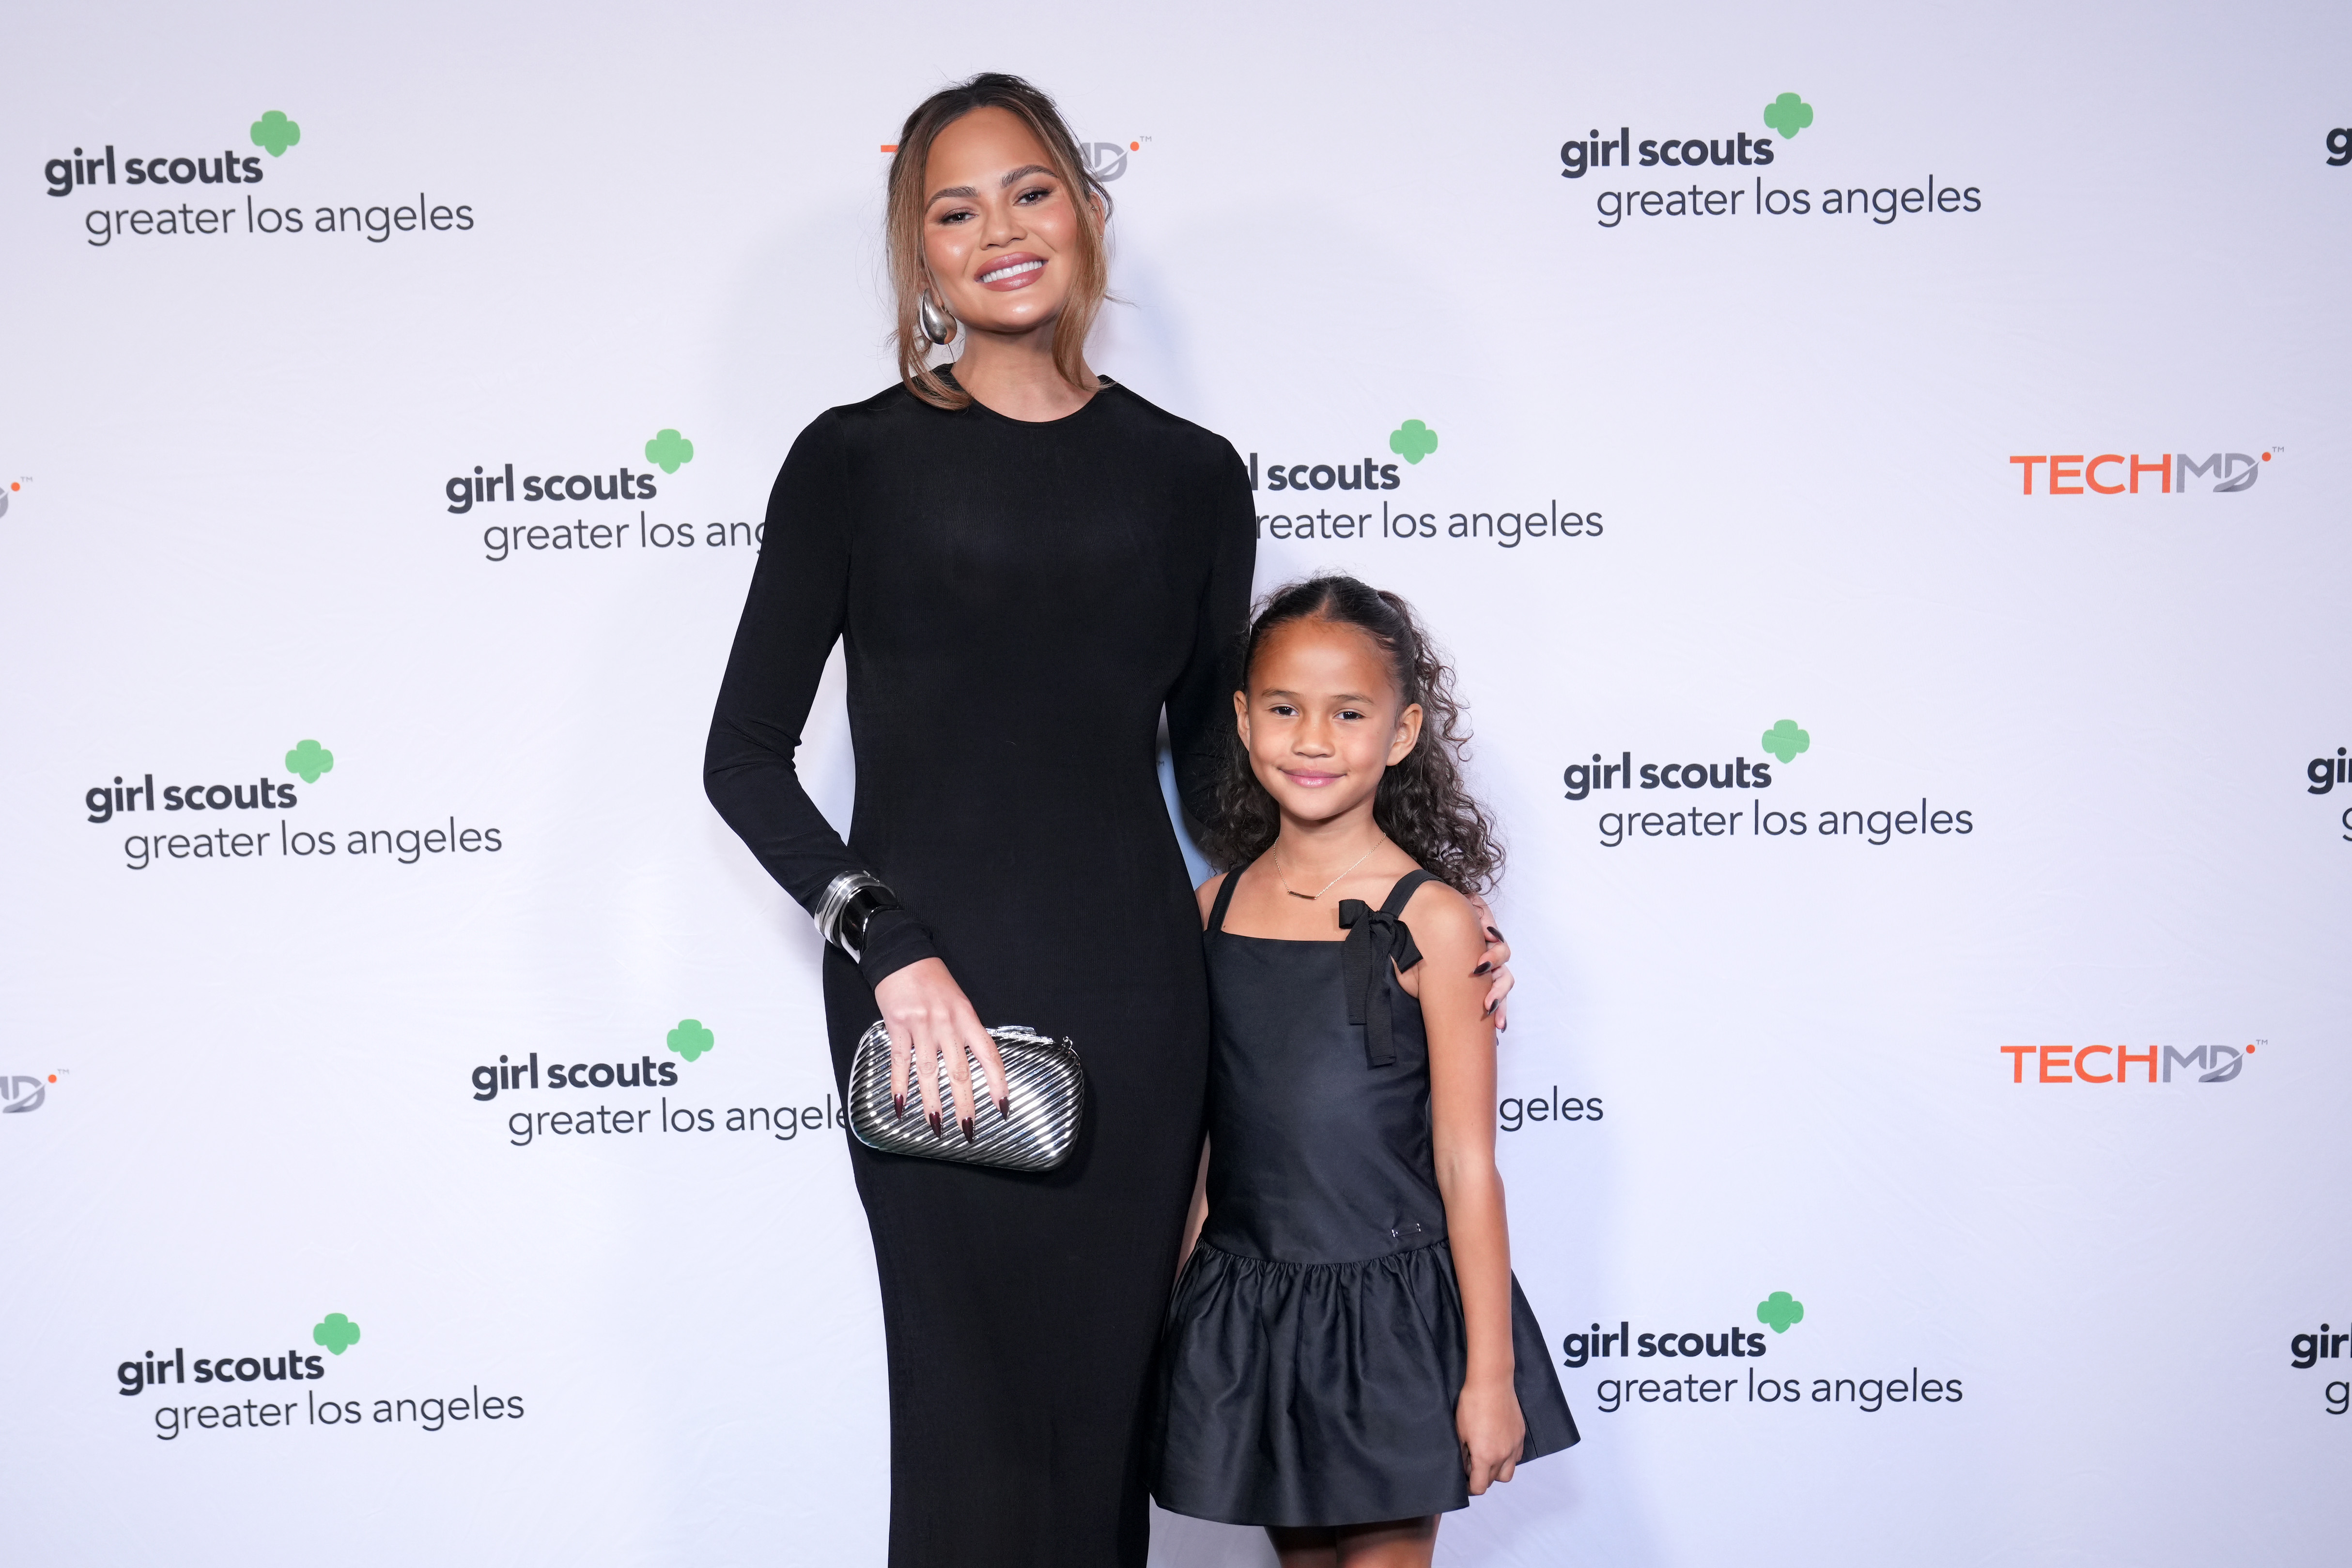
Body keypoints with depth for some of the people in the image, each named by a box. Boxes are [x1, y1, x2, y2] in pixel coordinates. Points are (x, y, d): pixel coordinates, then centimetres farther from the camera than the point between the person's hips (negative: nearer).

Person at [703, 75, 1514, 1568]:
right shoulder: (859, 459, 4)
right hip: (933, 988, -2)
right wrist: (885, 944, -11)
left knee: (1107, 1413, 6)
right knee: (973, 1418, -1)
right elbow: (746, 755, 2)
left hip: (1134, 987, 2)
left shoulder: (1188, 474, 11)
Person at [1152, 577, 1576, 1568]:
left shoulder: (1432, 919, -11)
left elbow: (1466, 1164, -10)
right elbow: (1194, 1133, 10)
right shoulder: (1216, 906, 2)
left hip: (1392, 1313, -4)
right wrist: (1171, 1313, 13)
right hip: (1245, 1310, 4)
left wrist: (1491, 1374, -9)